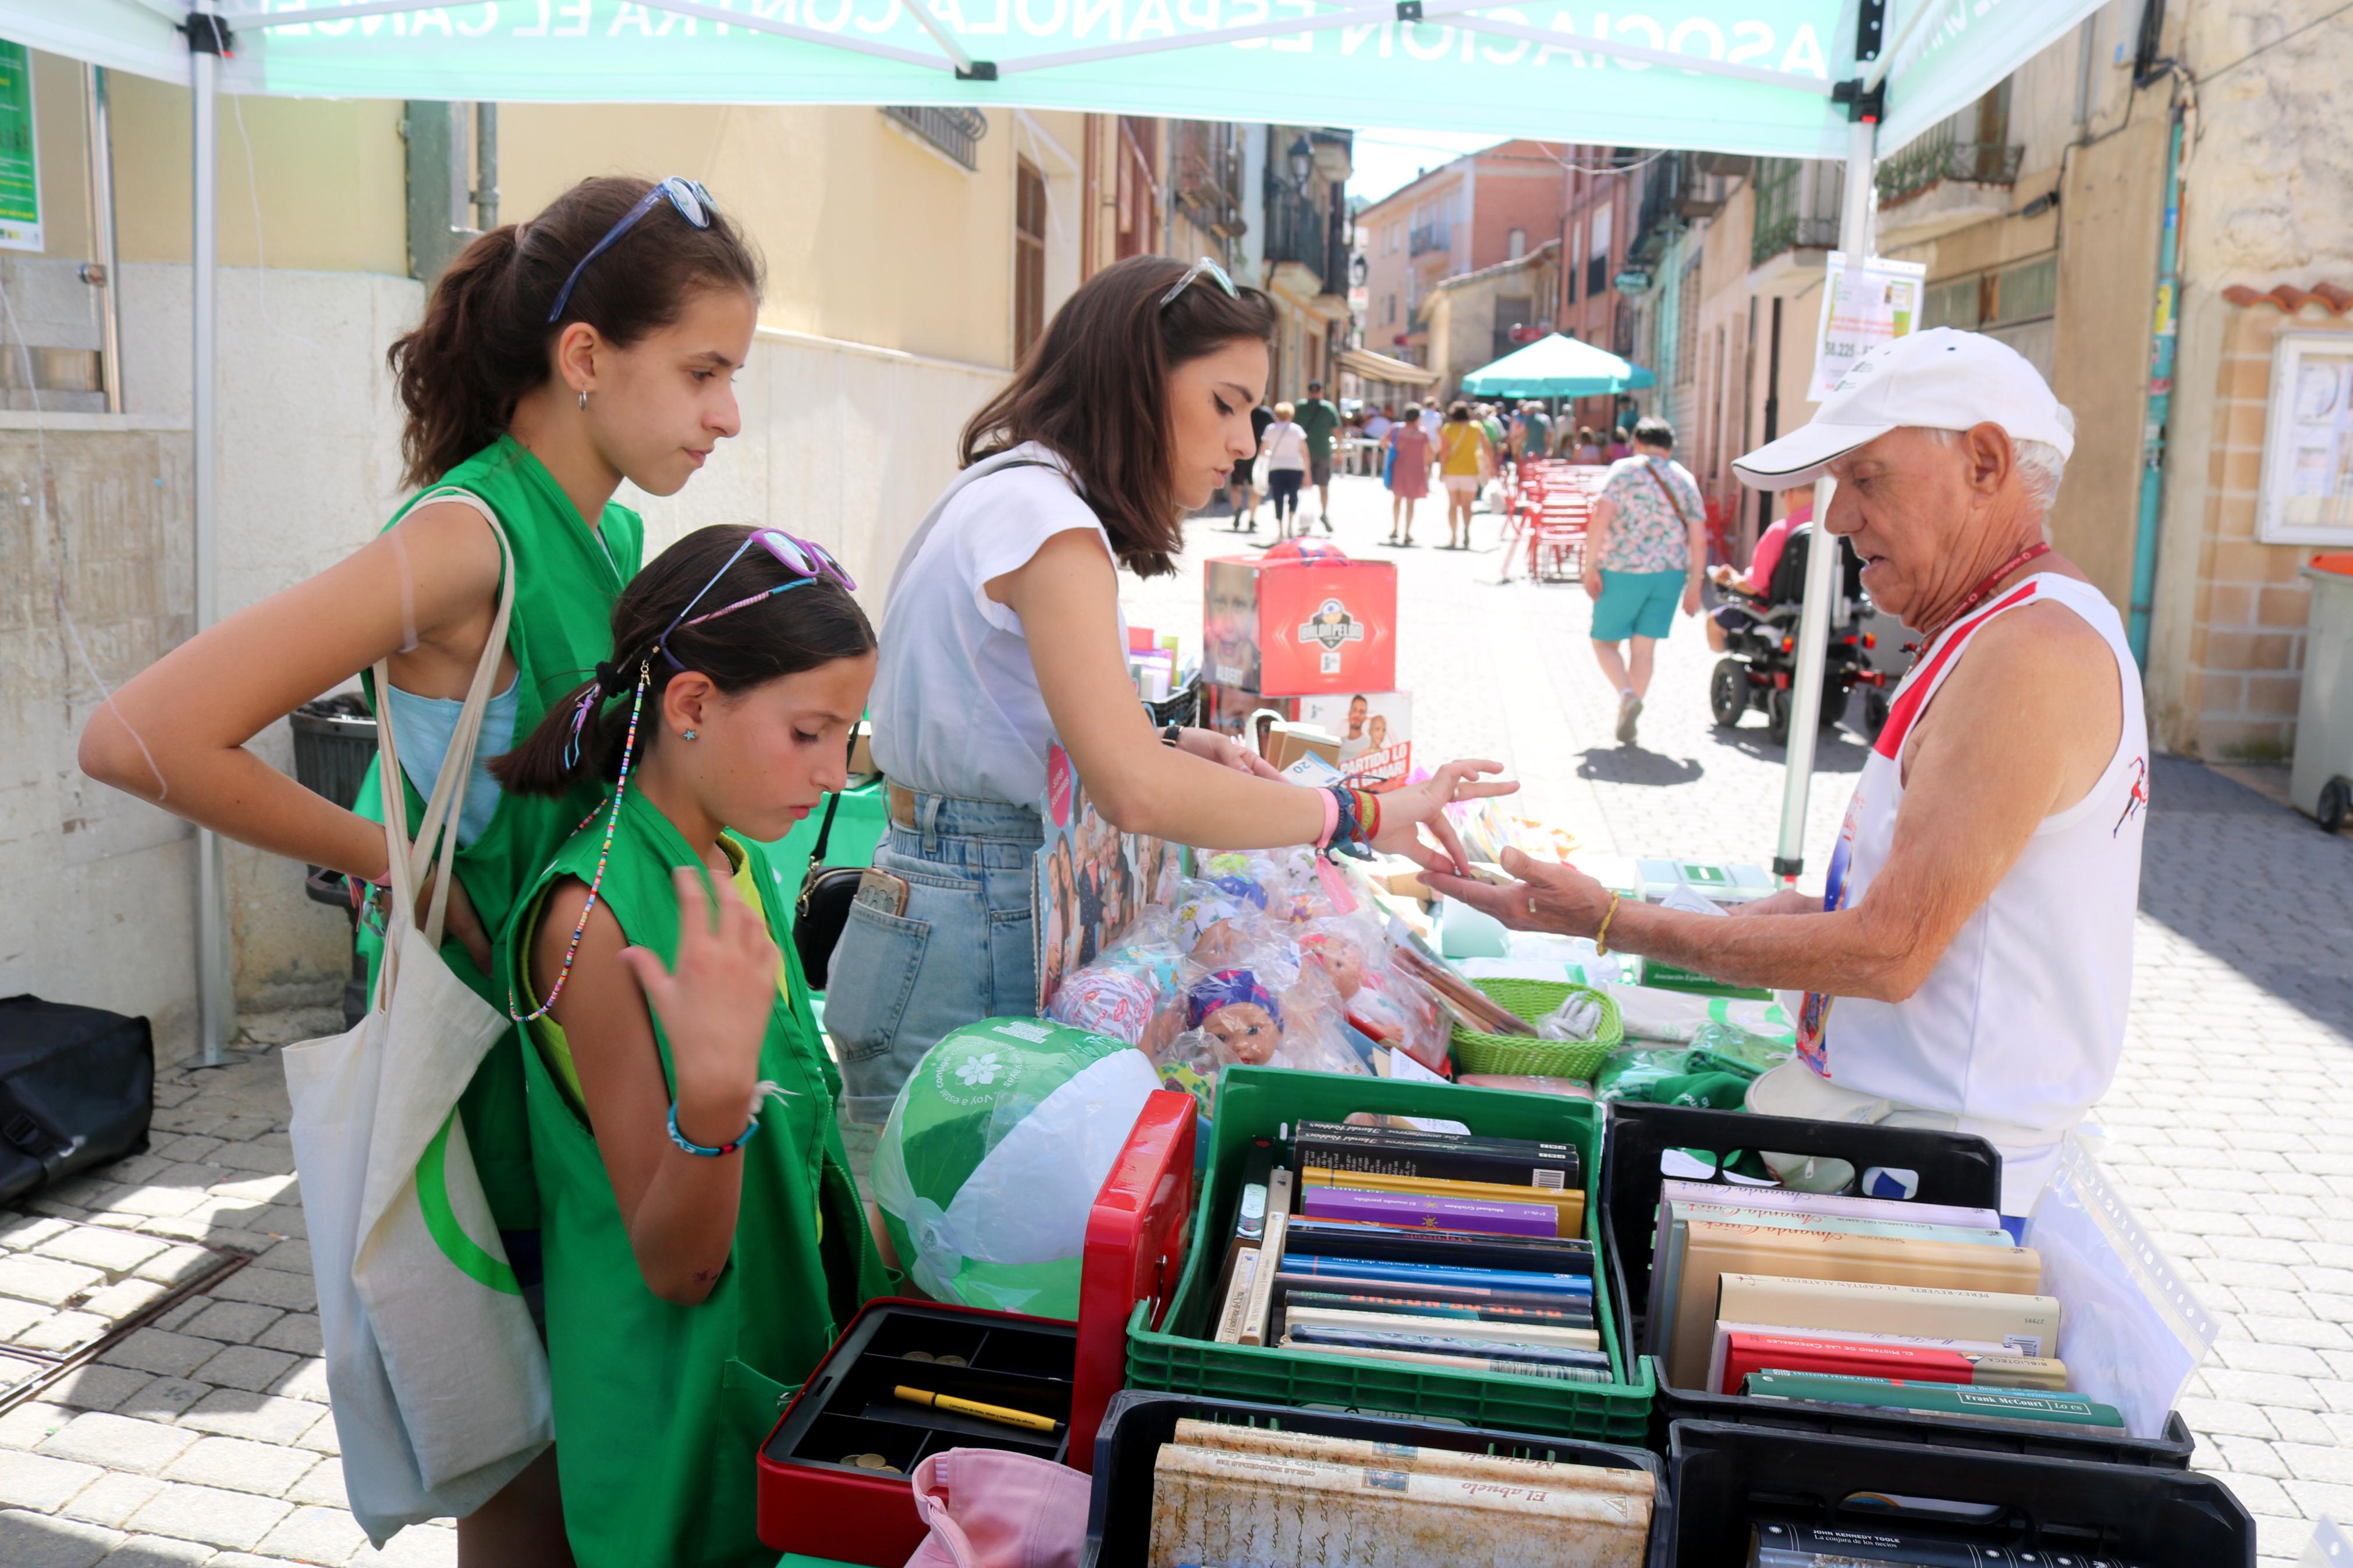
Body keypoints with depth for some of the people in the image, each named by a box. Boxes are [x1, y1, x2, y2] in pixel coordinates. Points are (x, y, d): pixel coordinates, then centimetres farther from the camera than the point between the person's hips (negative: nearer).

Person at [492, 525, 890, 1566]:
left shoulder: (740, 867, 0)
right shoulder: (597, 916, -25)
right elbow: (675, 1264, -24)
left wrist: (875, 1276, 13)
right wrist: (714, 1091, -39)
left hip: (791, 1345, 8)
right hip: (679, 1406, -8)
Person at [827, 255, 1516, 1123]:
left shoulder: (1007, 493, 13)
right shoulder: (1042, 513, -18)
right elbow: (1137, 792, -29)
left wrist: (1174, 744, 4)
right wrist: (1361, 812, -21)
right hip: (972, 956, -10)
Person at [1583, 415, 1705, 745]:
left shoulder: (1624, 470, -2)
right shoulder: (1685, 479, 9)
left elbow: (1601, 518, -15)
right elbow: (1699, 539, 6)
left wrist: (1590, 567, -11)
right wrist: (1694, 586, 12)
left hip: (1623, 571, -4)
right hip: (1670, 573, 4)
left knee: (1604, 641, 10)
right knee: (1645, 647, 11)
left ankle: (1627, 694, -16)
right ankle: (1627, 724, 13)